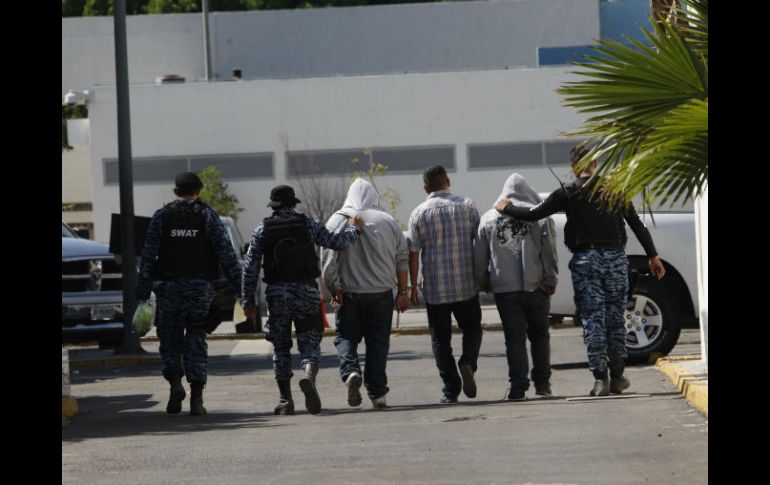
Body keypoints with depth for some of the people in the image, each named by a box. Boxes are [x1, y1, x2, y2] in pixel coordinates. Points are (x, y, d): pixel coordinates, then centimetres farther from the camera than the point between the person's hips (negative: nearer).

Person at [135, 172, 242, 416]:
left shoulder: (161, 216, 2)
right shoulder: (208, 215, 2)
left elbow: (148, 256, -1)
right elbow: (226, 254, -3)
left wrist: (142, 292, 1)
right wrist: (239, 285, 0)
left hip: (170, 286, 0)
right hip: (201, 286, 0)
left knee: (170, 339, 12)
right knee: (196, 340, 5)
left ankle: (175, 382, -12)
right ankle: (196, 398, -2)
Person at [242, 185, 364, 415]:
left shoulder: (262, 230, 4)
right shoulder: (307, 224, 2)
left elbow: (250, 267, 1)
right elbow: (336, 241, 2)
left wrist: (248, 300, 6)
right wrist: (354, 228, 22)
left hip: (276, 293, 1)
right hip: (306, 291, -1)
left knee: (281, 347, 10)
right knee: (309, 343, 2)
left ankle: (285, 399, 6)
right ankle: (309, 377, -29)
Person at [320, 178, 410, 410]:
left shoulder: (337, 220, -2)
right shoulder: (387, 221, 3)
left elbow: (328, 260, -7)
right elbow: (403, 258, 3)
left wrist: (334, 290, -3)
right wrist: (403, 291, 8)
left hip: (348, 293, -1)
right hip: (381, 293, 1)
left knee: (346, 337, 10)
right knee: (378, 341, 8)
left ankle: (350, 371, -17)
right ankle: (377, 394, 7)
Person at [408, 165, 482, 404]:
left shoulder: (420, 212, -3)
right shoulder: (467, 206, 1)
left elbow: (413, 252, -5)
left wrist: (413, 286, 2)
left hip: (435, 288, -1)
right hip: (466, 285, 1)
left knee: (440, 337, 8)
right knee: (471, 328, 16)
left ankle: (451, 389, 3)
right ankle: (468, 362, -12)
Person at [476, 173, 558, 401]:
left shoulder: (488, 219, 8)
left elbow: (480, 258, 9)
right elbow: (549, 252, -2)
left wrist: (484, 284, 16)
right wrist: (550, 280, 4)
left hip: (504, 288, 0)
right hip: (535, 286, 0)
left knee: (514, 339, 0)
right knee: (539, 335, 13)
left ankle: (518, 387, -7)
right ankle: (542, 382, 14)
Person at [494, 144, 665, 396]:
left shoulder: (568, 193, 0)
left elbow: (534, 214, -2)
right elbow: (637, 224, 9)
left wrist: (505, 208, 14)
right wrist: (653, 256, 13)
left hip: (585, 261, -2)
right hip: (615, 257, 2)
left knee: (592, 320, -1)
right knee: (615, 318, 10)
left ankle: (600, 379, -7)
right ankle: (617, 377, 13)